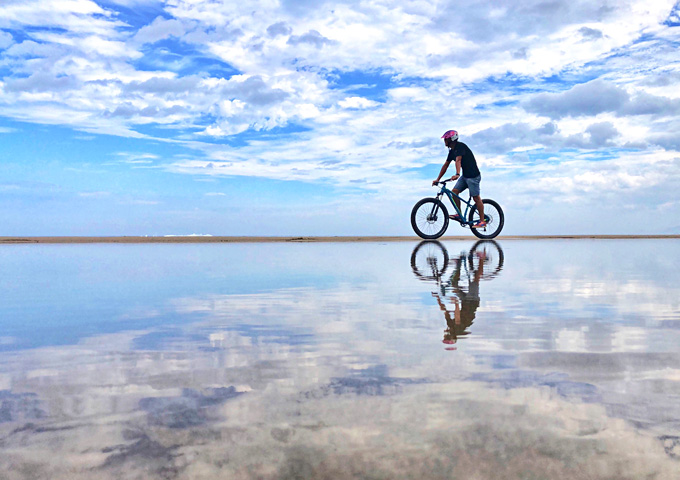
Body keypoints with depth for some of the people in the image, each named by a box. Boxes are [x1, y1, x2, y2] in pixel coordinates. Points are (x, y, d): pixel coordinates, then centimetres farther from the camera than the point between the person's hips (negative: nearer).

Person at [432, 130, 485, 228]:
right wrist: (438, 179, 13)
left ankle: (482, 221, 2)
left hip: (473, 175, -9)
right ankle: (459, 215, 7)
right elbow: (445, 165, 15)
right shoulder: (452, 151, 12)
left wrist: (457, 174, -46)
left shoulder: (460, 146, -16)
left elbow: (458, 160, -32)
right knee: (454, 192, -2)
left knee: (476, 198, -5)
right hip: (465, 176, 9)